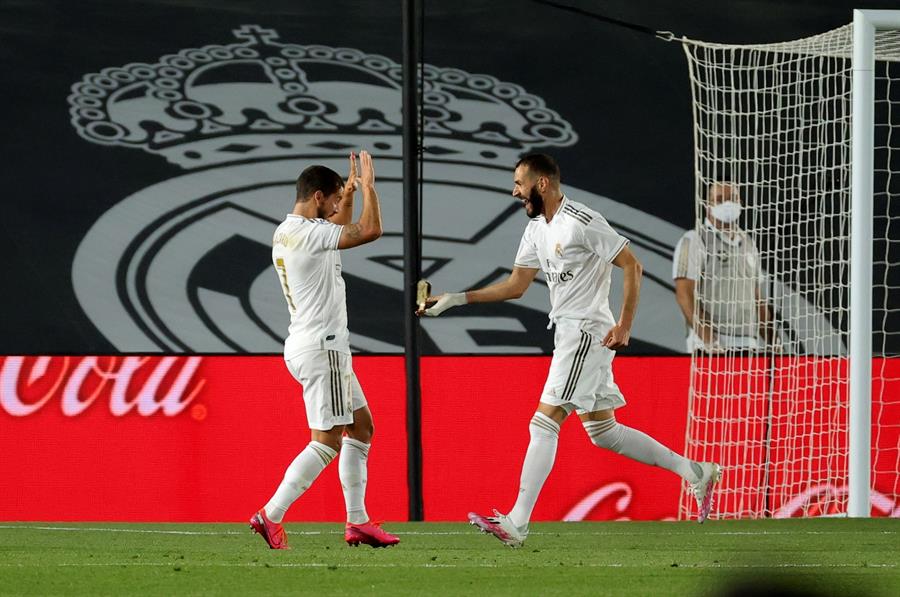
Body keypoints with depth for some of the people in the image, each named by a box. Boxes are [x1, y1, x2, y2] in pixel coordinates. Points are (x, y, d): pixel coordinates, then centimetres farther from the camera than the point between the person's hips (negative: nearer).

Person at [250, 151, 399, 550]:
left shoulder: (286, 232, 13)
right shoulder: (308, 232, -17)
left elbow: (341, 232, 34)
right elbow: (370, 230, -20)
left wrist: (349, 194, 25)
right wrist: (368, 186, -7)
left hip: (306, 345, 11)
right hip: (322, 348, -11)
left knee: (361, 427, 14)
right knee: (326, 441, -9)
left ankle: (357, 523, 13)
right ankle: (271, 516, -12)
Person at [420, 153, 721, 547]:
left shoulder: (582, 222, -15)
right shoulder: (537, 228, 13)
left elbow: (632, 266, -13)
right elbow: (516, 285, 19)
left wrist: (624, 325, -18)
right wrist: (455, 300, 12)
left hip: (588, 333, -10)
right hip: (568, 334, 10)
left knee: (544, 423, -12)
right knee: (603, 432, 12)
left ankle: (516, 523, -14)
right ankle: (694, 472, 21)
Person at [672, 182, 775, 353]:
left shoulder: (748, 244, 20)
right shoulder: (693, 241, 0)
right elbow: (684, 294, -9)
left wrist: (772, 343, 14)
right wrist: (708, 339, -19)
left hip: (750, 345, 6)